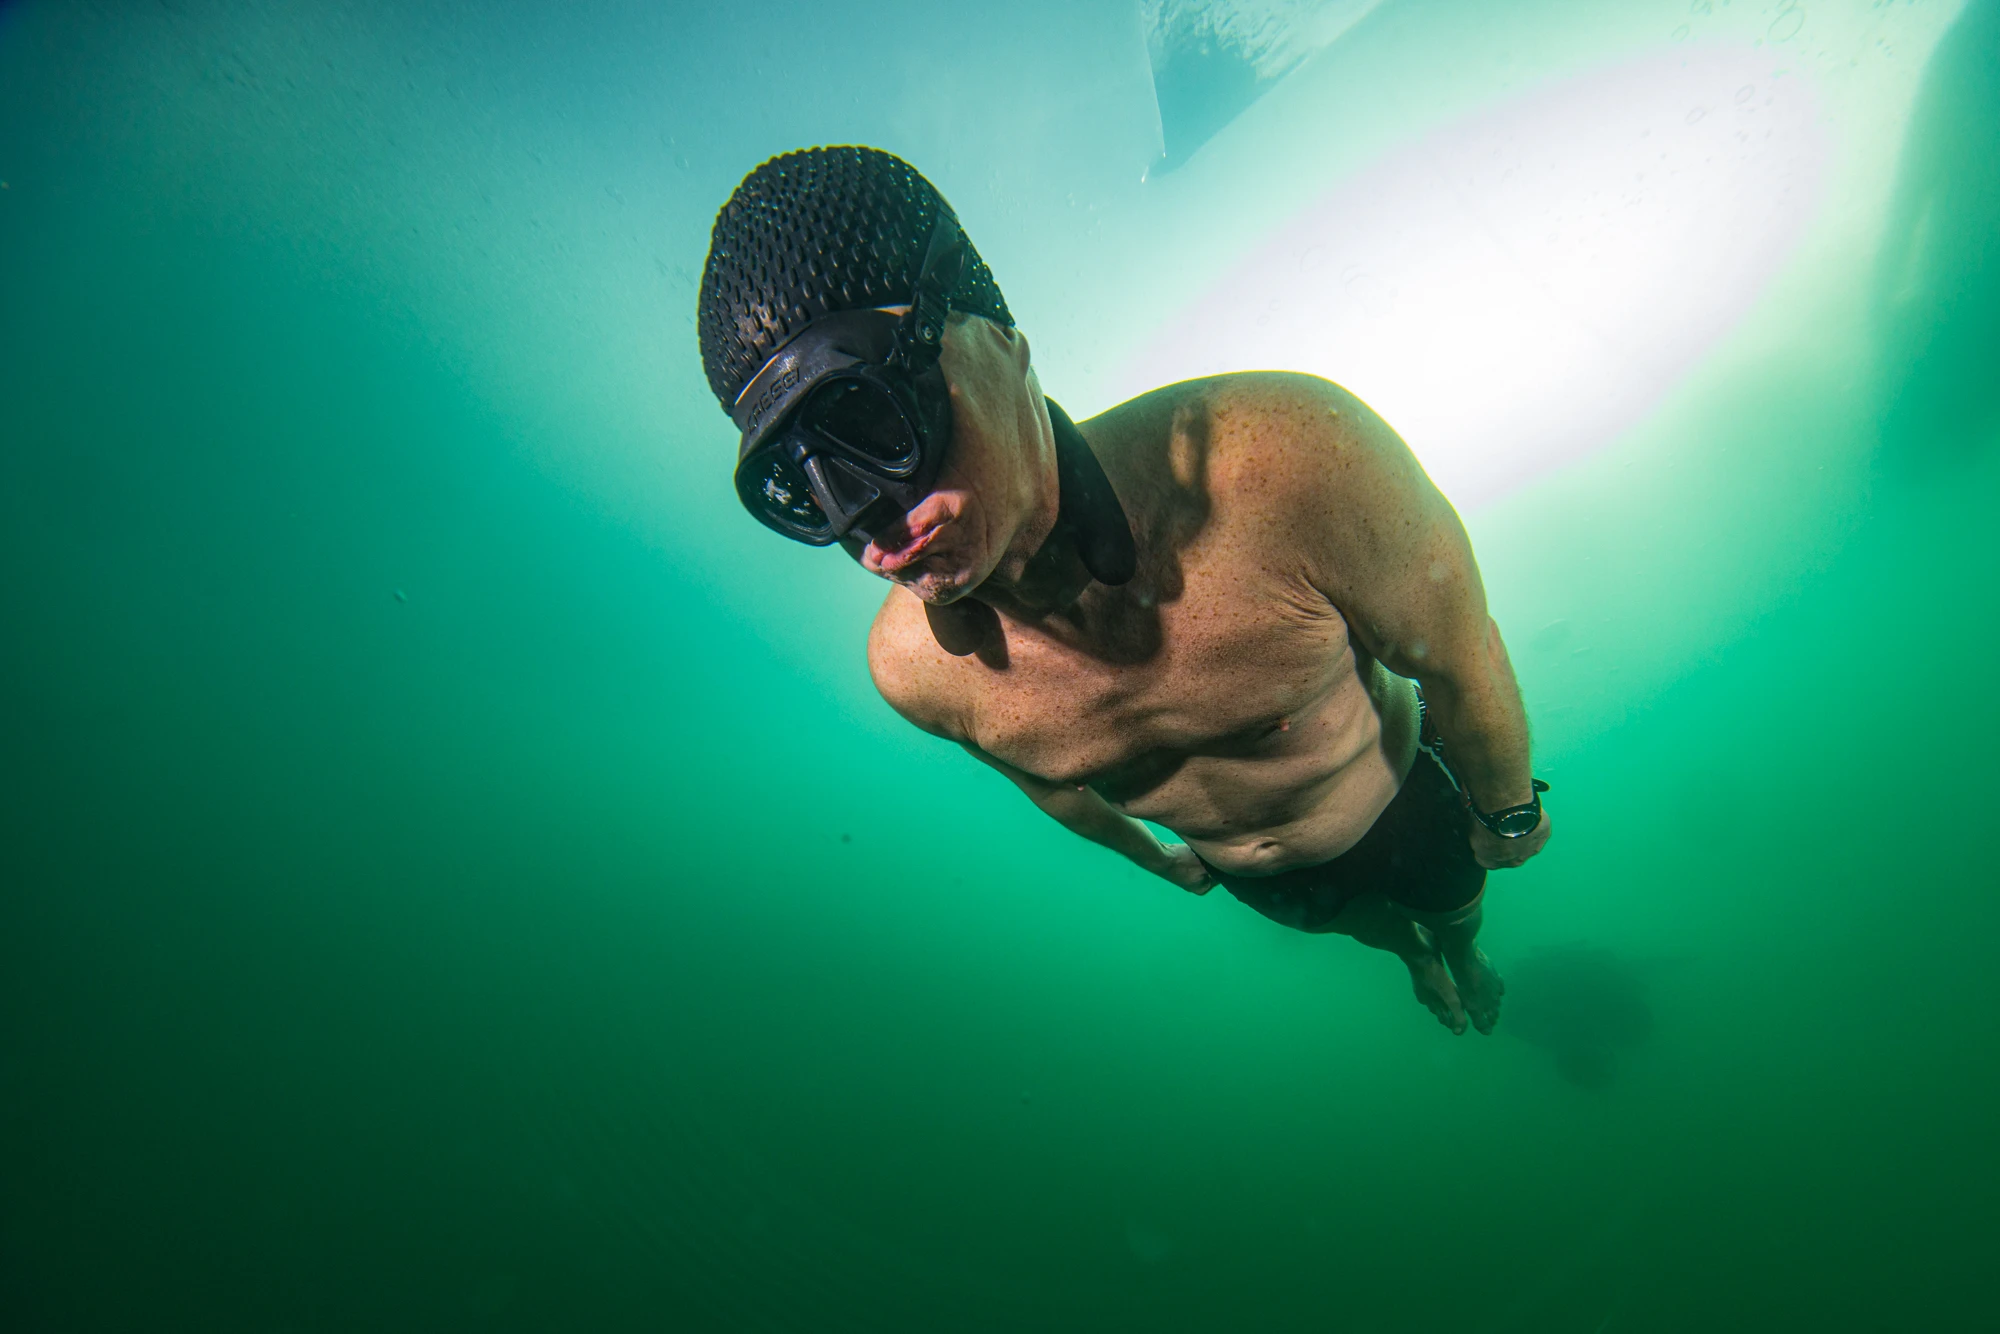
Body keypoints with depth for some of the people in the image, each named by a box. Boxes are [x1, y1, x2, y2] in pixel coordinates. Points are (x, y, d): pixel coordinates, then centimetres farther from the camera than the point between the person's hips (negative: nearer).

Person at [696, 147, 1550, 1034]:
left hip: (1396, 802, -1)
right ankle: (1416, 956, 72)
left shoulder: (1286, 462, -46)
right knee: (1376, 926, 33)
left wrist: (1507, 811, -6)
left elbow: (1460, 658, -25)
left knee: (1454, 902, 32)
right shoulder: (912, 665, -32)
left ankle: (1461, 949, 71)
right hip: (1251, 877, 2)